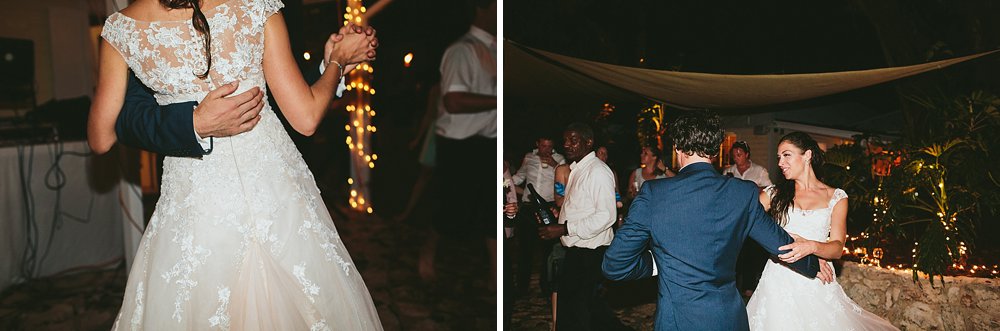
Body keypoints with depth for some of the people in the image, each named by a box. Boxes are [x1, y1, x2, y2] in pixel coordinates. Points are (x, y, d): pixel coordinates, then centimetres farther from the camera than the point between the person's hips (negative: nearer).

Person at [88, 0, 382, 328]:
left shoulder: (121, 27, -5)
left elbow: (100, 139, 3)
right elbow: (306, 118, -6)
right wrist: (337, 61, 10)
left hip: (192, 189, 1)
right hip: (271, 172, 0)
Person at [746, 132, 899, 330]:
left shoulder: (836, 197, 5)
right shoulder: (774, 193, 7)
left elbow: (837, 248, -7)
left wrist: (812, 247, -25)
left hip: (817, 283, 0)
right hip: (779, 279, 0)